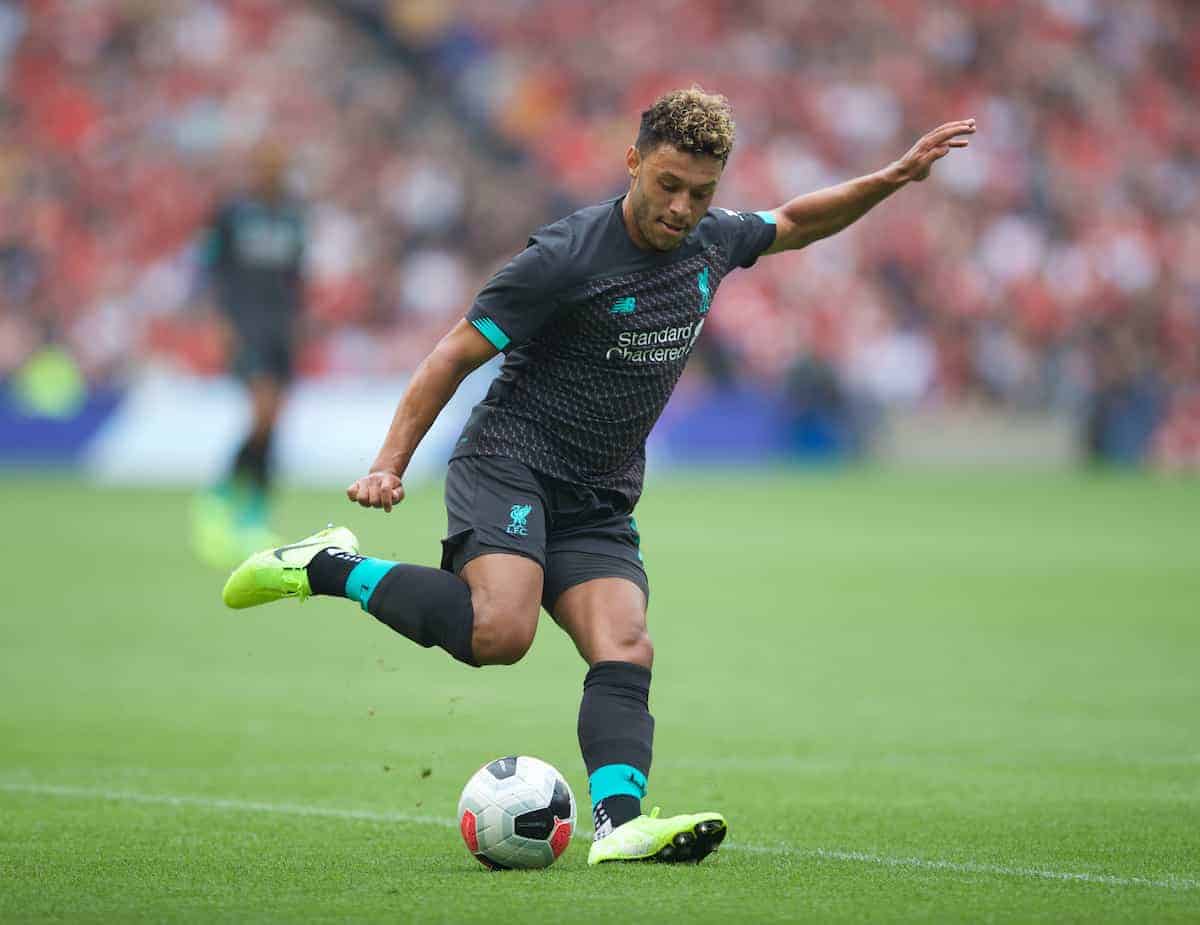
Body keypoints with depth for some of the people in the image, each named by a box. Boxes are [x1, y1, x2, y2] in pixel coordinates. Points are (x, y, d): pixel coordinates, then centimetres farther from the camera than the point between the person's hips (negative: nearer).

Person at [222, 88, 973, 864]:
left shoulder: (712, 242, 6)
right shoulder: (566, 258, -15)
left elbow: (794, 223, 29)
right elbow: (456, 355, -10)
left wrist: (894, 178, 17)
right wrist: (389, 466, -15)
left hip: (598, 506, 7)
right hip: (509, 463, -7)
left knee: (626, 653, -15)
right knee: (500, 631, -29)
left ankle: (620, 823, -30)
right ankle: (329, 568, -11)